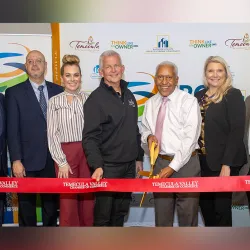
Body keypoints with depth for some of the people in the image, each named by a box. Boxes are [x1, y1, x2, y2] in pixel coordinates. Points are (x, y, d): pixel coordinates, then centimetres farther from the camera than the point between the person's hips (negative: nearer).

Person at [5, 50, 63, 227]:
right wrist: (16, 160, -12)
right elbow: (12, 129, -6)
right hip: (27, 161, -2)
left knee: (52, 204, 14)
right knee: (27, 205, 9)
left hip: (53, 159, 3)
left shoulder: (58, 91, 7)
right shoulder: (14, 92, -1)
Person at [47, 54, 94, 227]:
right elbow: (52, 134, -1)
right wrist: (61, 161, -7)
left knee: (88, 198, 7)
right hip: (65, 153, -1)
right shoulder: (55, 101, 1)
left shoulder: (88, 99, 4)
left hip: (87, 152, 1)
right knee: (68, 200, 2)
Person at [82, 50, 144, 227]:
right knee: (103, 214, 3)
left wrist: (139, 157, 16)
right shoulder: (96, 98, -10)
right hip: (108, 167, -6)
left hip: (129, 166, 6)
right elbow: (90, 137, -16)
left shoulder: (128, 95, 11)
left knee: (121, 211, 17)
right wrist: (97, 166, -26)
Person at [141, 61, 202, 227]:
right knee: (162, 214, 15)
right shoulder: (150, 103, 8)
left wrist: (173, 167, -18)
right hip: (160, 163, 5)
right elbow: (145, 129, 18)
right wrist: (148, 136, -6)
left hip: (185, 164, -4)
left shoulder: (189, 101, -9)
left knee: (188, 214, 7)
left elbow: (190, 138, -15)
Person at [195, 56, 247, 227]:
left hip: (224, 162, -6)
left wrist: (227, 164, -19)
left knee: (221, 207, 1)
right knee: (206, 206, 13)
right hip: (203, 161, 6)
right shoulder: (199, 96, 10)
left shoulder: (233, 95, -7)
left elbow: (237, 131, -13)